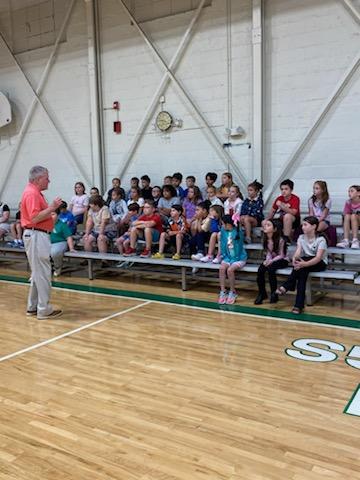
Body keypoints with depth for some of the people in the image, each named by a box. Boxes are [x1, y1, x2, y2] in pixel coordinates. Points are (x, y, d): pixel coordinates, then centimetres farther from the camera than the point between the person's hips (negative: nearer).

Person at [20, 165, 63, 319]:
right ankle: (44, 309, 0)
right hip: (36, 236, -11)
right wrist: (52, 208, -19)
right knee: (43, 274, -6)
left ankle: (33, 307, 24)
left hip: (39, 235, 11)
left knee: (38, 273, 16)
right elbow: (34, 218, -23)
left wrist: (51, 208, 10)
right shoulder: (31, 193, -15)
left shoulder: (35, 192, 16)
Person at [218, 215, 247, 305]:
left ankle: (232, 292, -9)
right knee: (222, 268, -25)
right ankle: (223, 292, -17)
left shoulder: (238, 231, -15)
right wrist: (225, 257, -4)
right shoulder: (223, 231, 0)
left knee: (230, 270, -29)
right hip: (228, 257, 4)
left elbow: (238, 247, -12)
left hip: (239, 258, -4)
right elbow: (222, 245, 6)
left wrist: (233, 260, -14)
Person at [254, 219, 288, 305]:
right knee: (260, 270, -23)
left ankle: (274, 294, -19)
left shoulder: (280, 240, -17)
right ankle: (262, 293, -9)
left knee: (270, 268, -34)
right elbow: (268, 253, 5)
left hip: (282, 260, -5)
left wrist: (271, 261, -27)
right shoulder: (265, 239, 1)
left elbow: (281, 255, -15)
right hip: (271, 260, 5)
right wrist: (267, 260, -16)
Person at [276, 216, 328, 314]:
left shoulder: (320, 239, -15)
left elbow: (318, 258, -29)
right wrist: (294, 259, -37)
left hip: (320, 263, -4)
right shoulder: (301, 237, 2)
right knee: (302, 269, -34)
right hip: (306, 262, 4)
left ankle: (286, 287, -28)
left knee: (302, 267, -36)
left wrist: (305, 264, -47)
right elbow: (297, 252, -11)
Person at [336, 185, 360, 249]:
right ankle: (346, 241, -37)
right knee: (347, 216, -26)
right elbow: (345, 216, -6)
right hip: (352, 224, 3)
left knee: (353, 216, -30)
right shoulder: (348, 202, -2)